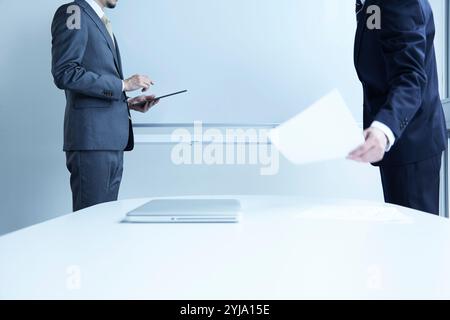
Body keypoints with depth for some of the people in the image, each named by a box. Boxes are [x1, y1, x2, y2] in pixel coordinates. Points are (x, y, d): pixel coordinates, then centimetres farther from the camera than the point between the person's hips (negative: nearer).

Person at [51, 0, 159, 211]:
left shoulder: (102, 22, 23)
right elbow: (65, 74, -16)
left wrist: (128, 102, 12)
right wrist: (122, 85, -13)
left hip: (113, 139, 9)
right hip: (91, 138, -8)